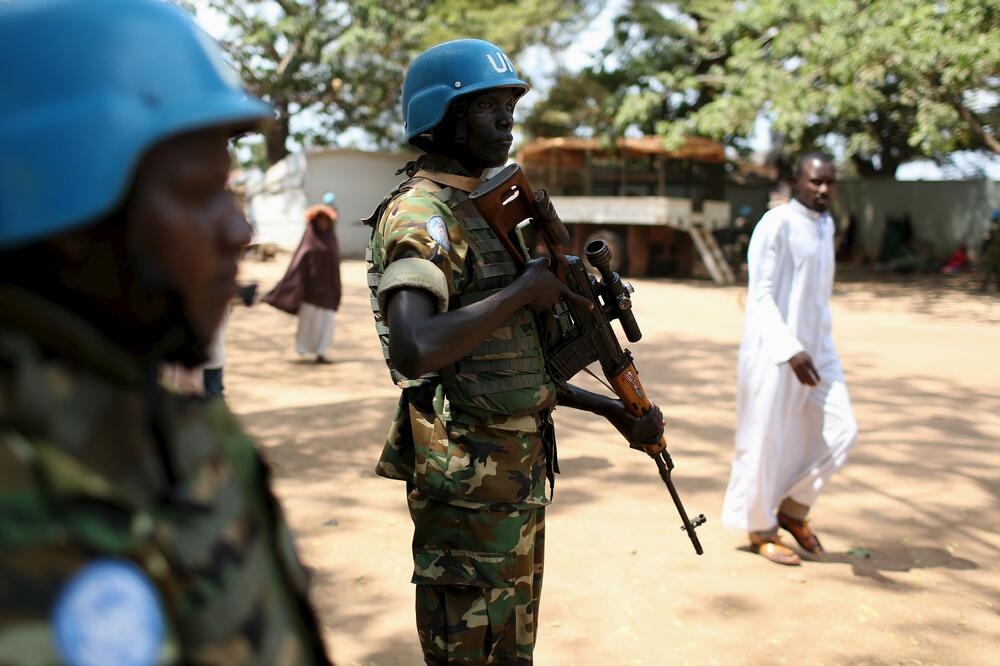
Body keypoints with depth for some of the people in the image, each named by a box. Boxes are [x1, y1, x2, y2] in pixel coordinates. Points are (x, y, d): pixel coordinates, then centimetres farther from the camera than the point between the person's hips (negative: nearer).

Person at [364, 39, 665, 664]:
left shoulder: (484, 210, 14)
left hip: (520, 470, 9)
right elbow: (414, 351, -35)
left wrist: (614, 410, 11)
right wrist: (524, 290, -23)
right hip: (469, 480, -9)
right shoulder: (419, 214, -16)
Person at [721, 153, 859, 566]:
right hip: (775, 349, -8)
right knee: (766, 440, 2)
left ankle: (792, 508, 21)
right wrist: (790, 349, -26)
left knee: (840, 430, 3)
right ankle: (760, 528, 19)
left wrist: (816, 346, 19)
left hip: (815, 347, 8)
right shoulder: (776, 224, -13)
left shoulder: (826, 225, 12)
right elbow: (760, 295, -18)